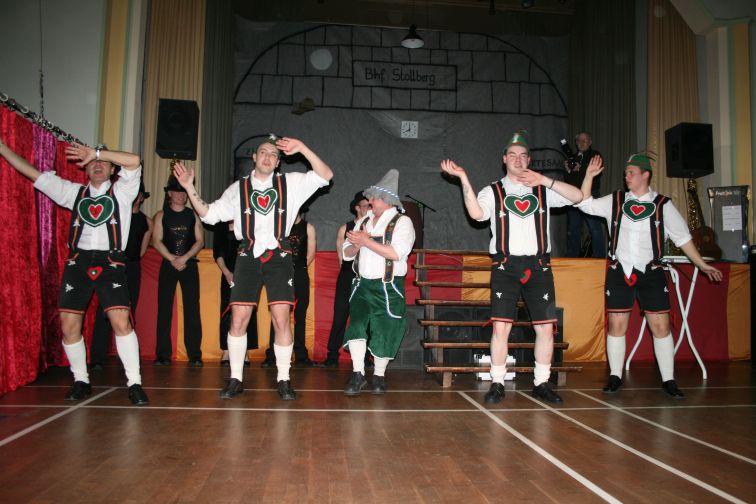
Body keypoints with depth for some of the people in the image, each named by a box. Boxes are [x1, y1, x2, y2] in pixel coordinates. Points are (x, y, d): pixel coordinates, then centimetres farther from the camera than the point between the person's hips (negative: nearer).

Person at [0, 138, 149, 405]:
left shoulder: (121, 191, 9)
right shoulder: (75, 192, 18)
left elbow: (134, 161, -8)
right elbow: (34, 174, 19)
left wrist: (97, 151, -7)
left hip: (110, 263, -4)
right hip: (77, 263, 4)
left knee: (121, 322, -16)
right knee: (69, 327, 2)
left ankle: (134, 383, -8)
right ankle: (81, 381, 19)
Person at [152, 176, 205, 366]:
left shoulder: (193, 215, 9)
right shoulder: (161, 215, 8)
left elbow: (200, 241, 3)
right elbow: (156, 241, 0)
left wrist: (184, 258, -10)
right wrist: (172, 259, -11)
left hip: (189, 265, 0)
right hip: (168, 265, 0)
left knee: (192, 310, -4)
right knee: (164, 309, -2)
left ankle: (195, 355, -4)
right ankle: (163, 355, 3)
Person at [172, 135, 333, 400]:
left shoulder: (291, 183, 7)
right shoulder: (239, 188, 11)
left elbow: (325, 175, -3)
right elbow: (209, 214, 10)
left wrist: (302, 148, -13)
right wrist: (189, 187, -1)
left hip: (278, 257, -1)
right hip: (248, 257, 1)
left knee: (281, 319, -6)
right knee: (238, 320, 0)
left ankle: (283, 380, 6)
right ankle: (235, 379, 12)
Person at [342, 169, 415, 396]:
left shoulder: (402, 222, -4)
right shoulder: (363, 221, 14)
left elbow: (397, 253, -19)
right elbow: (347, 253, 13)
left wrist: (367, 241, -18)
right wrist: (357, 245, -9)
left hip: (388, 287, -4)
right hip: (362, 284, 4)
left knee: (384, 332, 2)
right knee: (356, 325, -10)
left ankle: (379, 376, 20)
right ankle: (358, 375, -2)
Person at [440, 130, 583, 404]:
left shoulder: (543, 190, 13)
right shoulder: (493, 191, 7)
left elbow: (577, 197, 0)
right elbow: (477, 213, -13)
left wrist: (545, 180, -8)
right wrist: (464, 179, -17)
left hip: (538, 266, 2)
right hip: (506, 266, -2)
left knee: (545, 327, 2)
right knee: (501, 327, -7)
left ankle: (541, 384, 17)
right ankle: (497, 384, 6)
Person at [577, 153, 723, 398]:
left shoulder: (662, 204, 4)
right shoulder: (615, 201, 7)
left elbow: (682, 237, 8)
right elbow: (585, 204, -2)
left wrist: (702, 265, 7)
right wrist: (589, 175, -9)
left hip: (651, 272, 0)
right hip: (619, 271, 1)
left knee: (660, 325, -2)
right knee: (616, 324, 2)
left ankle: (668, 380, 10)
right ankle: (615, 377, 13)